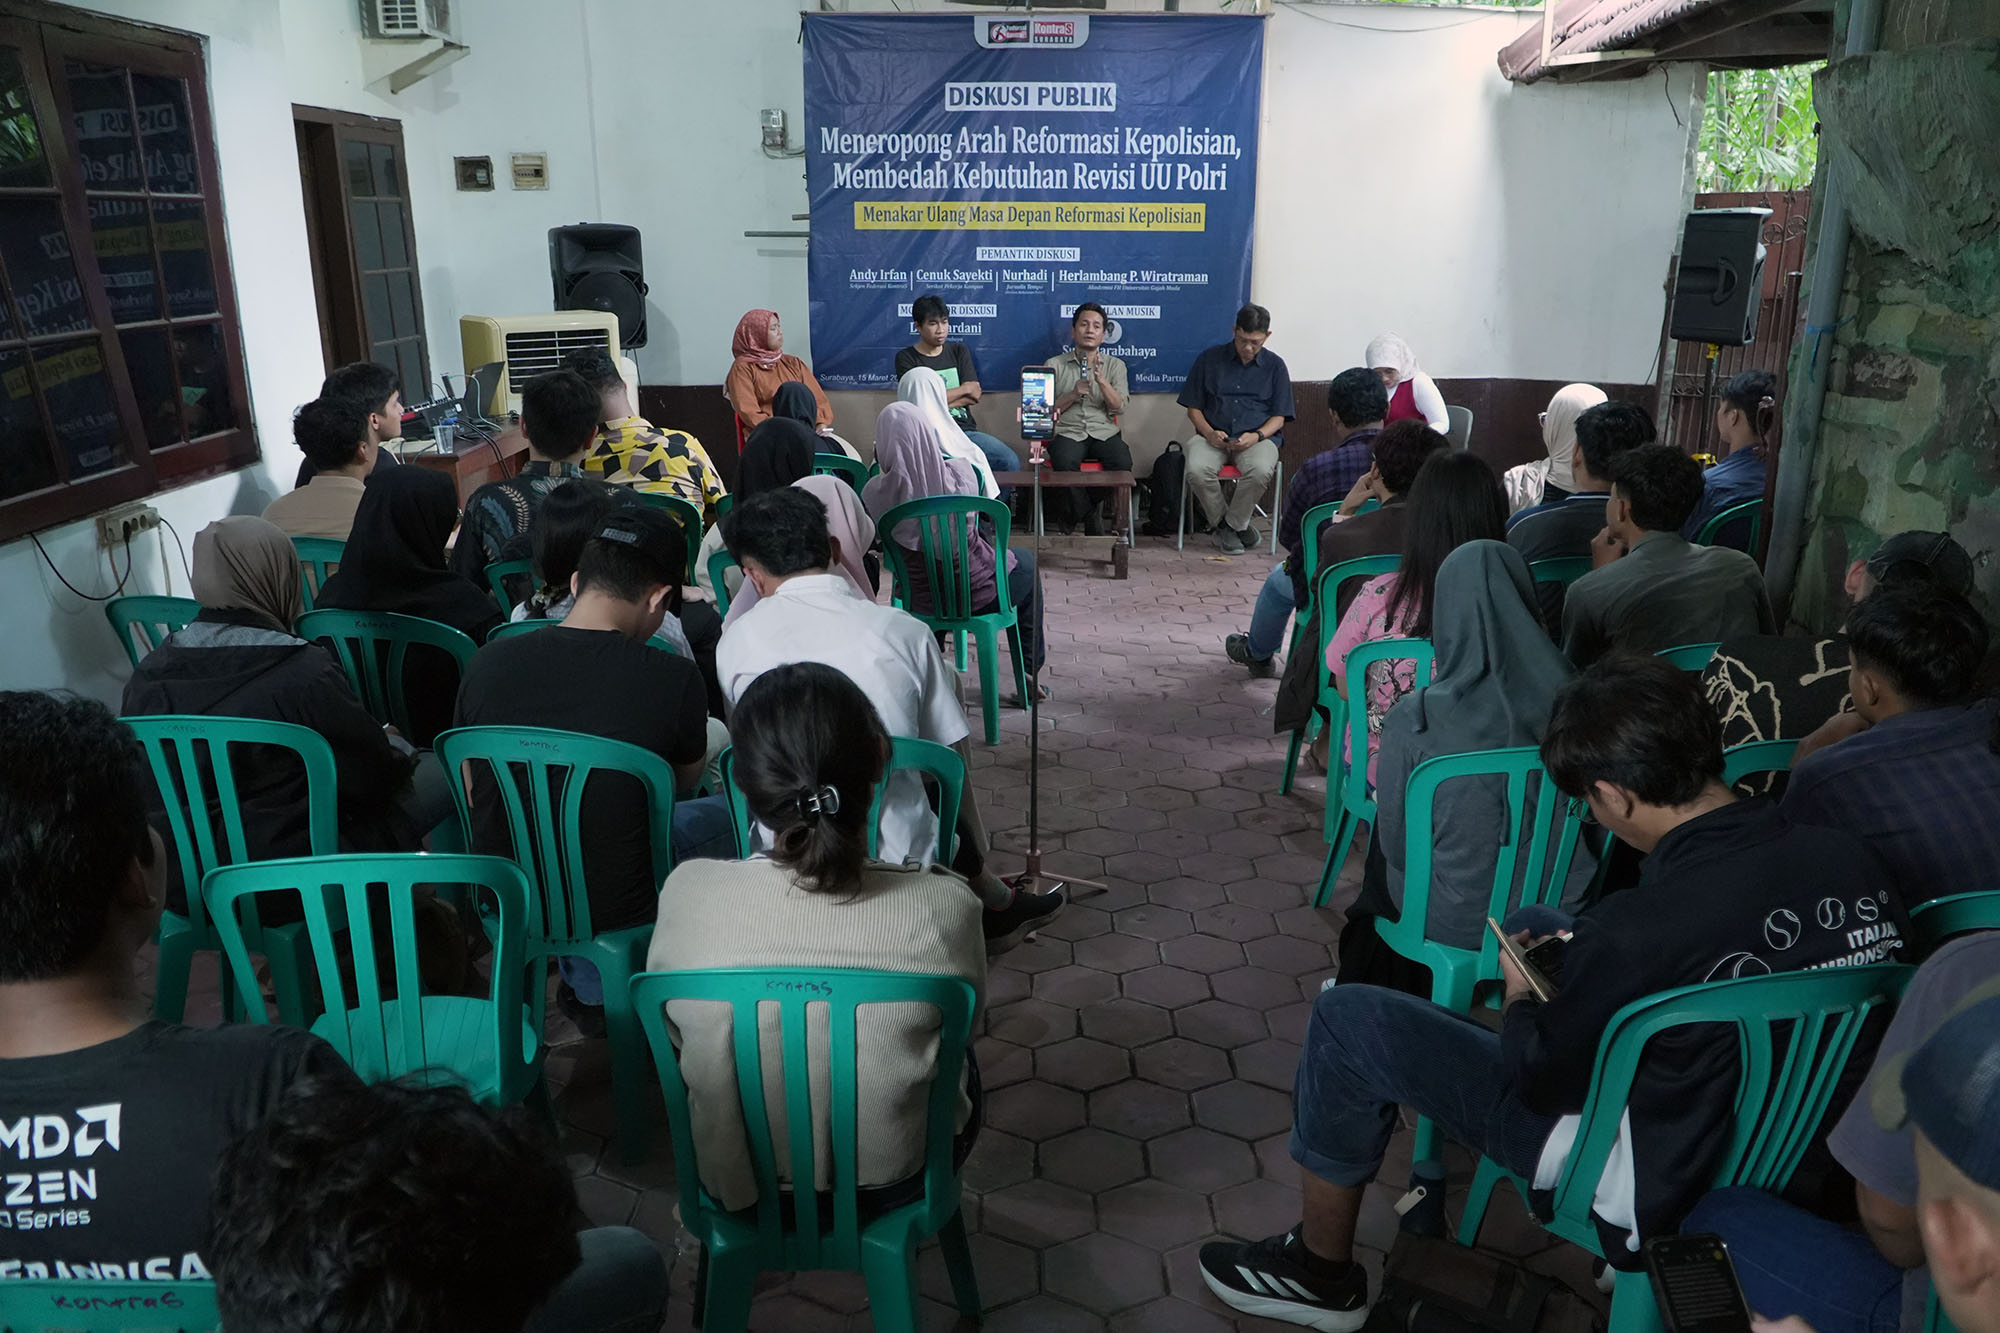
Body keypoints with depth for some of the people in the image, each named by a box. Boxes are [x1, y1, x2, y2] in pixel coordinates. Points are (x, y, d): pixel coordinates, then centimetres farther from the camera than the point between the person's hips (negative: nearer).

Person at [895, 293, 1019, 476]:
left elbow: (974, 396, 7)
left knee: (1010, 462, -21)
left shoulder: (958, 351, 19)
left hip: (965, 428, 4)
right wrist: (965, 389, 2)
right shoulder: (906, 358, 6)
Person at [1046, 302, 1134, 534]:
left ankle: (1074, 509, -6)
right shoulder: (1056, 365, 12)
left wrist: (1101, 381, -13)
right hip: (1067, 432, -2)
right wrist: (1074, 394, -9)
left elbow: (1119, 407, 1)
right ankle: (1089, 515, -10)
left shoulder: (1115, 365, 15)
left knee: (1122, 463, -30)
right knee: (1065, 463, -37)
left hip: (1104, 432, 2)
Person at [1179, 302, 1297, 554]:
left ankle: (1232, 524, -11)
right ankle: (1222, 523, -8)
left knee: (1260, 471, -36)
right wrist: (1209, 433, -9)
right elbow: (1193, 408, 12)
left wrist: (1257, 436, -12)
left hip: (1259, 437, 0)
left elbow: (1279, 417, 9)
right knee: (1196, 470, -33)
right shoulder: (1209, 359, 12)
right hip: (1213, 437, 1)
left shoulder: (1275, 365, 12)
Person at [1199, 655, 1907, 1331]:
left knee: (1344, 1019, -2)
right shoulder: (1850, 857, -14)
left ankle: (1322, 1272, 20)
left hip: (1656, 1187, -8)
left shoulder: (1639, 931, -34)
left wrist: (1520, 993, 5)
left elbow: (1541, 1083, -18)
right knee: (1535, 922, 23)